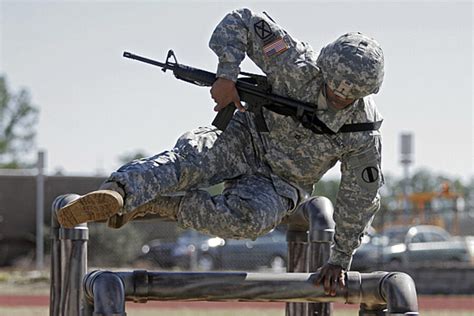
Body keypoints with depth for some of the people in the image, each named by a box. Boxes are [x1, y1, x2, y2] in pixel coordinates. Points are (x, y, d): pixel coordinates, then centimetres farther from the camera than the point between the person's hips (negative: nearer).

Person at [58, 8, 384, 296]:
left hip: (278, 183, 0)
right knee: (189, 158, -34)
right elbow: (240, 22, -13)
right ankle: (116, 193, -60)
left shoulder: (365, 134, -19)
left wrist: (340, 260, -1)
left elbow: (360, 197, -6)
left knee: (246, 220, -36)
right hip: (245, 140, 0)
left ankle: (159, 204, -22)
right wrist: (226, 76, -26)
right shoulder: (299, 65, -20)